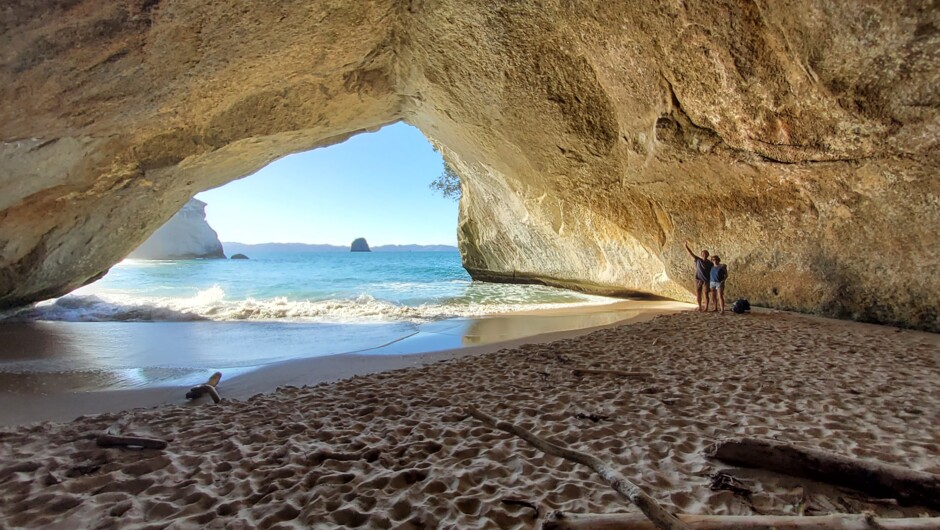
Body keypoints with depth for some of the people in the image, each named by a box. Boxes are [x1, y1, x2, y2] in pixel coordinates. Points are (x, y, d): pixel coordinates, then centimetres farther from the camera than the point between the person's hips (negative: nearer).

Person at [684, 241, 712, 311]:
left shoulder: (710, 264, -1)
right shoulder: (698, 260, 2)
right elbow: (691, 253, -4)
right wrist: (686, 246, -13)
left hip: (706, 281, -2)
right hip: (698, 280, 2)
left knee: (705, 294, -2)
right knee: (698, 294, 8)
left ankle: (706, 308, 7)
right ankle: (700, 307, 22)